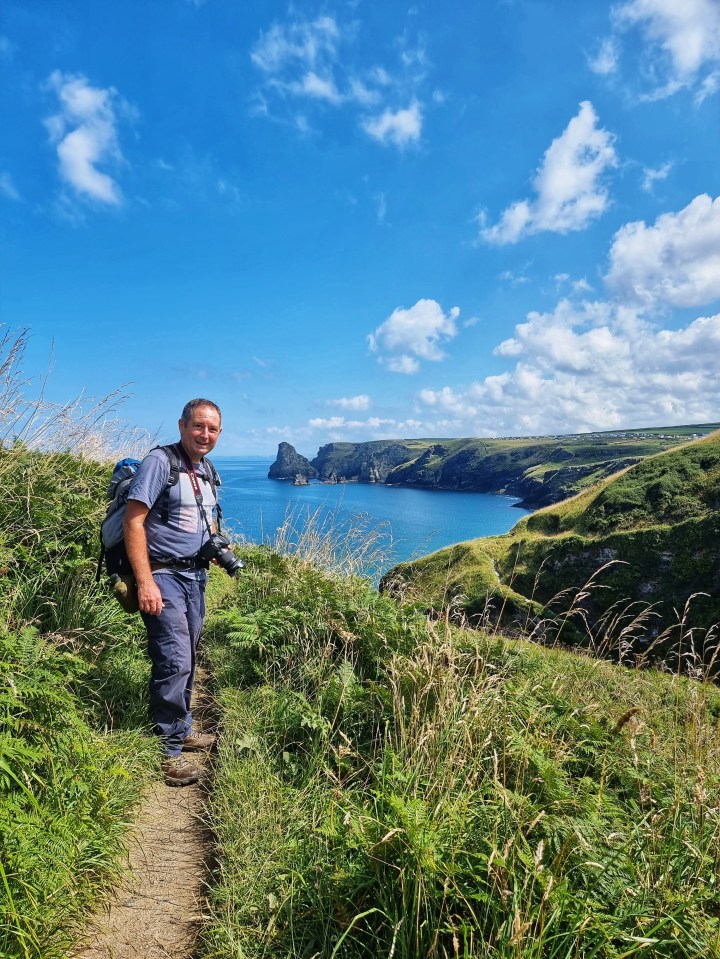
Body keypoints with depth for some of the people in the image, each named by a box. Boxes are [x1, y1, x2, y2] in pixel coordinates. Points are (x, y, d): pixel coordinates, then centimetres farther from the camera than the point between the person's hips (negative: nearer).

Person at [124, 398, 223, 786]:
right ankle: (166, 750, 6)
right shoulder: (159, 462, -12)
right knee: (173, 661, -10)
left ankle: (181, 730, 33)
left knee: (186, 661, 16)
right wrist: (145, 582, -24)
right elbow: (133, 522, -18)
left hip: (195, 576, 8)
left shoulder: (207, 472, 12)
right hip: (163, 576, -8)